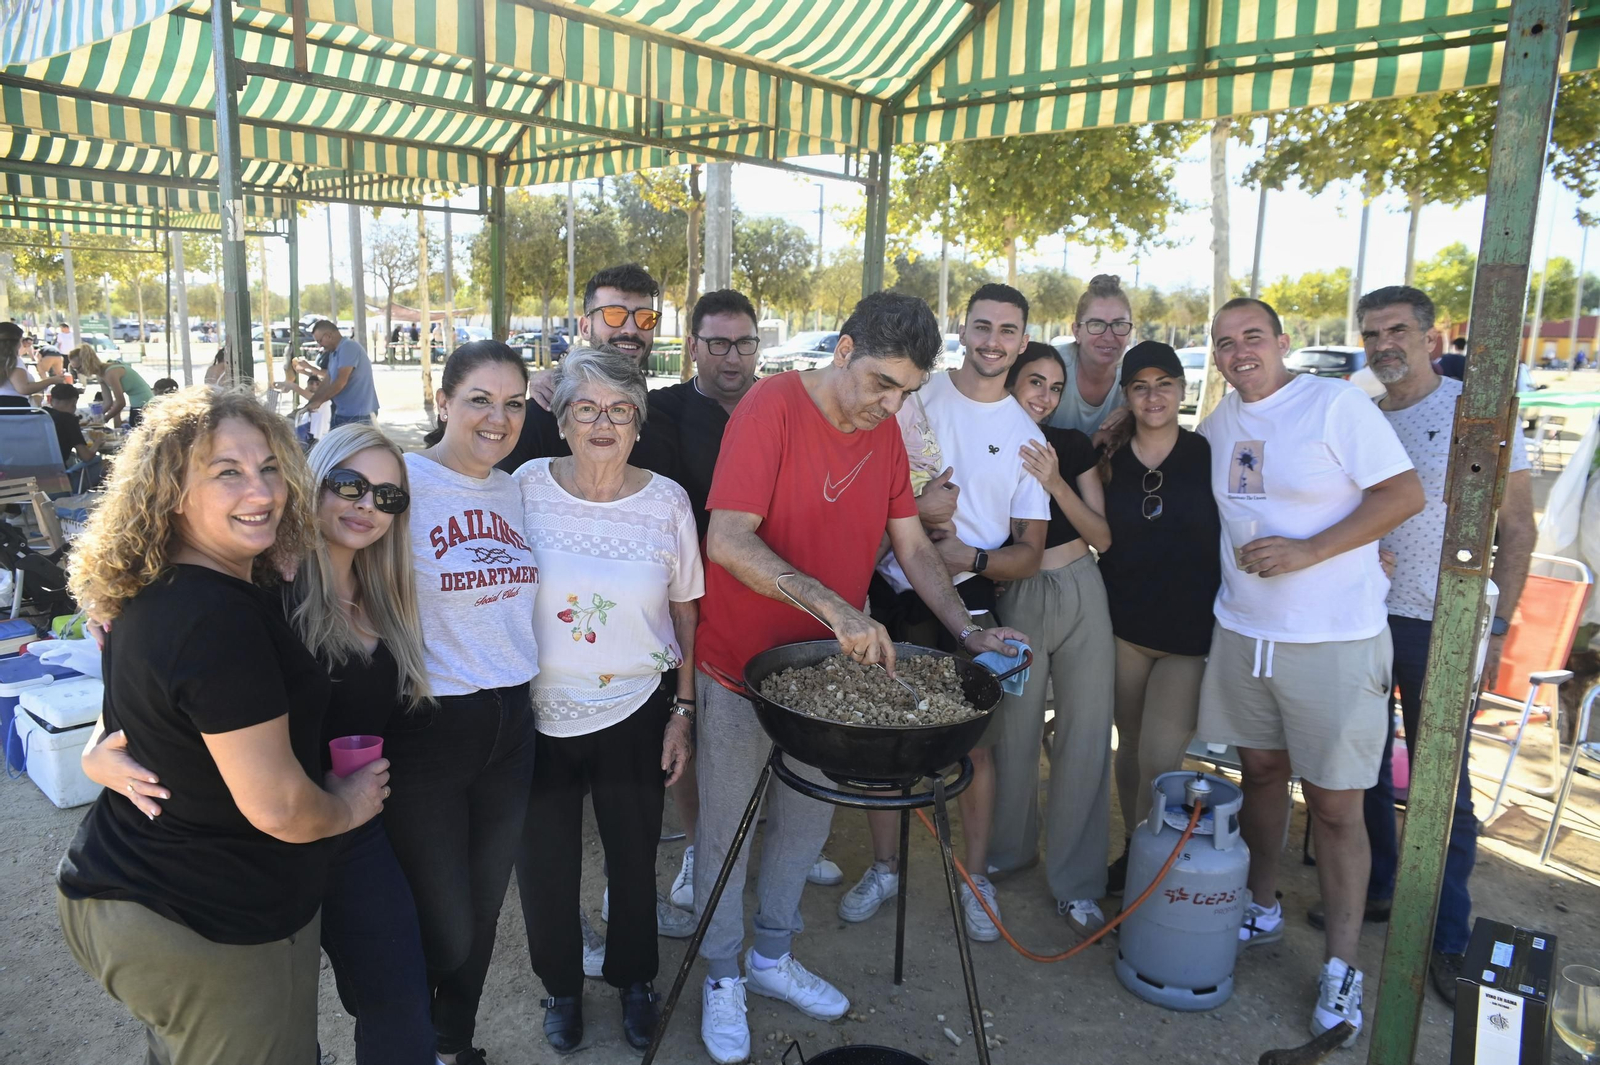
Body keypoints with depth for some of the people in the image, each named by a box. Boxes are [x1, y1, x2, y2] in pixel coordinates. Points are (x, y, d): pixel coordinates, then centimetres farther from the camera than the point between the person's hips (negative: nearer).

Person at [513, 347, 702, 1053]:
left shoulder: (667, 501, -6)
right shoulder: (526, 488, -7)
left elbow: (685, 613, 2)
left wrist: (682, 710, 1)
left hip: (635, 712, 0)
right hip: (539, 713, 0)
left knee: (633, 856, 14)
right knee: (546, 862, 13)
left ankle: (634, 979, 41)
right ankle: (561, 984, 40)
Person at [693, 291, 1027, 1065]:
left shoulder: (885, 431, 2)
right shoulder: (772, 406, -19)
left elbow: (914, 548, 6)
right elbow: (728, 540, -28)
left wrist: (967, 632, -6)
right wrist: (831, 605, -37)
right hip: (741, 661, -6)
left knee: (806, 820, 20)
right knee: (725, 824, 11)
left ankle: (772, 957, 43)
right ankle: (721, 979, 33)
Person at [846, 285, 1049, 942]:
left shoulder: (1026, 436, 5)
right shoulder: (915, 398, 1)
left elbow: (1030, 553, 4)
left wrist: (970, 557, -14)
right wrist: (914, 508, -15)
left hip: (969, 599, 0)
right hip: (895, 592, 0)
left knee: (976, 744, 5)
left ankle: (976, 878, 25)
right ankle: (883, 867, 27)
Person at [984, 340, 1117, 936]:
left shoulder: (1073, 447, 3)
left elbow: (1103, 536, -2)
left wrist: (1056, 484, -15)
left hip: (1080, 595, 1)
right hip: (1016, 599, -1)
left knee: (1086, 735, 1)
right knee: (1014, 731, 6)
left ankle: (1075, 884, 14)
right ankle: (1012, 847, 33)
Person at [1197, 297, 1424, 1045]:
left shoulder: (1335, 403, -9)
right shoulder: (1218, 423, 9)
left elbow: (1406, 494, -12)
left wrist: (1310, 550, -20)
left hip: (1334, 639, -5)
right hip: (1242, 629, 6)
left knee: (1334, 806, 1)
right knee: (1260, 770, 17)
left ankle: (1341, 969, 16)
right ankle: (1261, 910, 35)